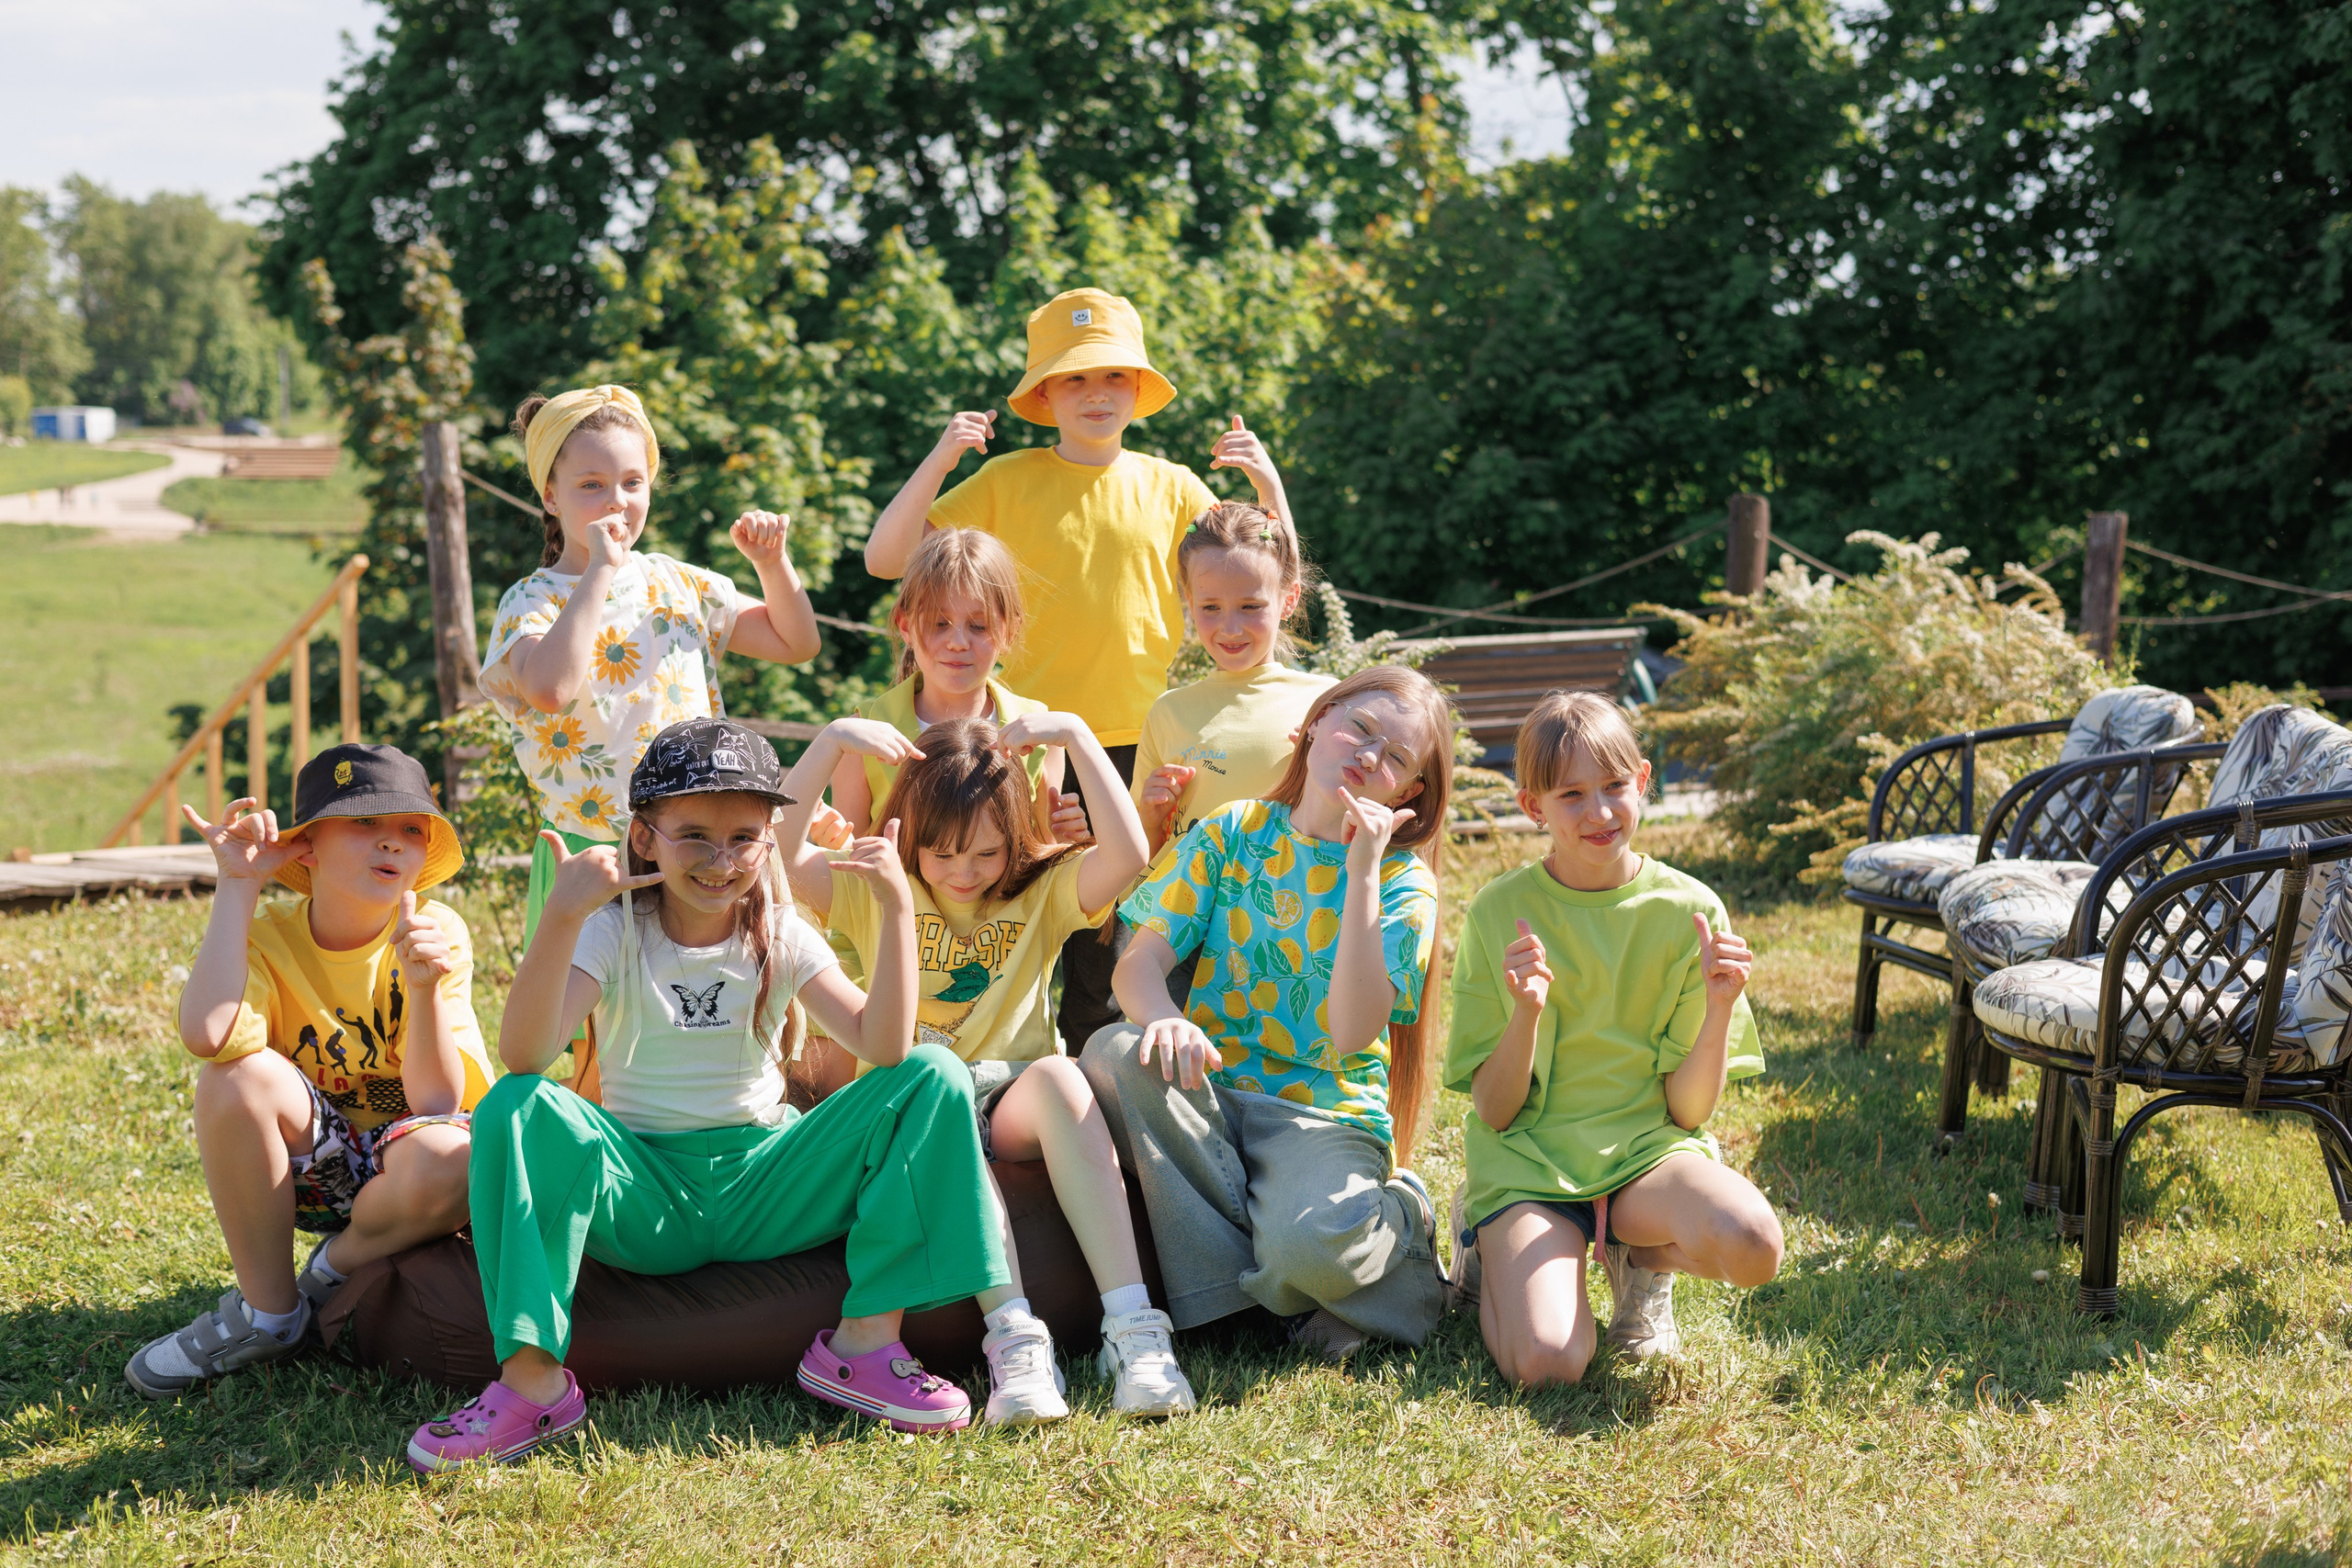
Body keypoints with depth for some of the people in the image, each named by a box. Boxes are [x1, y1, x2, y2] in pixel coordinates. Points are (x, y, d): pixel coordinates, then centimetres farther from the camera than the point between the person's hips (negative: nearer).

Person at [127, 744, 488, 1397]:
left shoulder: (437, 932, -13)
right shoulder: (268, 935, -13)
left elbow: (438, 1101, -20)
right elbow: (205, 1034, -37)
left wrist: (424, 988, -37)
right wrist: (237, 882, -27)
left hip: (392, 1170, -1)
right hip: (302, 1166, 1)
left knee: (450, 1161, -37)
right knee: (240, 1075, -29)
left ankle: (333, 1276, -2)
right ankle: (268, 1311, -10)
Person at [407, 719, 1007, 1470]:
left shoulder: (781, 938, 2)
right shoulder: (615, 934, -5)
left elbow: (885, 1044, -14)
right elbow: (523, 1055, -24)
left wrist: (897, 908, -21)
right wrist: (561, 917, -35)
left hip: (763, 1182, 2)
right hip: (645, 1195, -2)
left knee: (935, 1078, -17)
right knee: (516, 1109, -30)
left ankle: (866, 1338, -16)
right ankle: (532, 1379, -27)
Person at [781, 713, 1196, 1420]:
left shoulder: (1042, 893, 8)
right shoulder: (875, 892, 9)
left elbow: (1129, 853, -12)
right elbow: (774, 853, -7)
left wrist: (1075, 736, -13)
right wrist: (832, 742, -13)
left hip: (1013, 1105, 1)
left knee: (1057, 1074, -35)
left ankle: (1131, 1325, -44)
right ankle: (1012, 1333, -48)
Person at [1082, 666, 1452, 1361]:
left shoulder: (1402, 884, -1)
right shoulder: (1232, 833, 6)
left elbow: (1352, 1031, -16)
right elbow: (1138, 960, -4)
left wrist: (1361, 873, -19)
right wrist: (1162, 1016, -29)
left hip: (1326, 1113, -3)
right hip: (1209, 1098, 3)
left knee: (1307, 1245, -35)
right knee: (1114, 1053, -30)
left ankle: (1398, 1222, 3)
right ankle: (1227, 1279, -17)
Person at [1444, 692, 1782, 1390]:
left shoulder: (1688, 911, -2)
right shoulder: (1499, 912, -4)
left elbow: (1688, 1108, -2)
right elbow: (1494, 1111, -5)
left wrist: (1719, 1009, -20)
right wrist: (1527, 1013, -23)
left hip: (1646, 1149, 1)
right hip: (1528, 1156, -1)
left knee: (1753, 1245, -32)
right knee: (1546, 1363, -26)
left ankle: (1641, 1256, 5)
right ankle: (1488, 1242, 10)